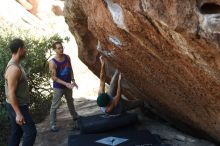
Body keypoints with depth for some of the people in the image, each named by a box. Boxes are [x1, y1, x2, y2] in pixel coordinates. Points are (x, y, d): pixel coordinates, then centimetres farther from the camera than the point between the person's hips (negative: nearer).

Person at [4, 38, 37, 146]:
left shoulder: (15, 65, 8)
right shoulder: (14, 68, -24)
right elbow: (11, 93, -25)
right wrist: (18, 113, -23)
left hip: (18, 105, 10)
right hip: (17, 107, -10)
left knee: (16, 133, 16)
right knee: (31, 132, -2)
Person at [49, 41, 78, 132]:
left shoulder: (67, 57, -4)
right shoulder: (52, 62, -21)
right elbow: (54, 77, -19)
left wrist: (73, 81, -5)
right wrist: (66, 84, -25)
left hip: (68, 85, 6)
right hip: (58, 87, -5)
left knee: (71, 103, 20)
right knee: (54, 106, 5)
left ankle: (75, 121, 34)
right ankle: (53, 125, 18)